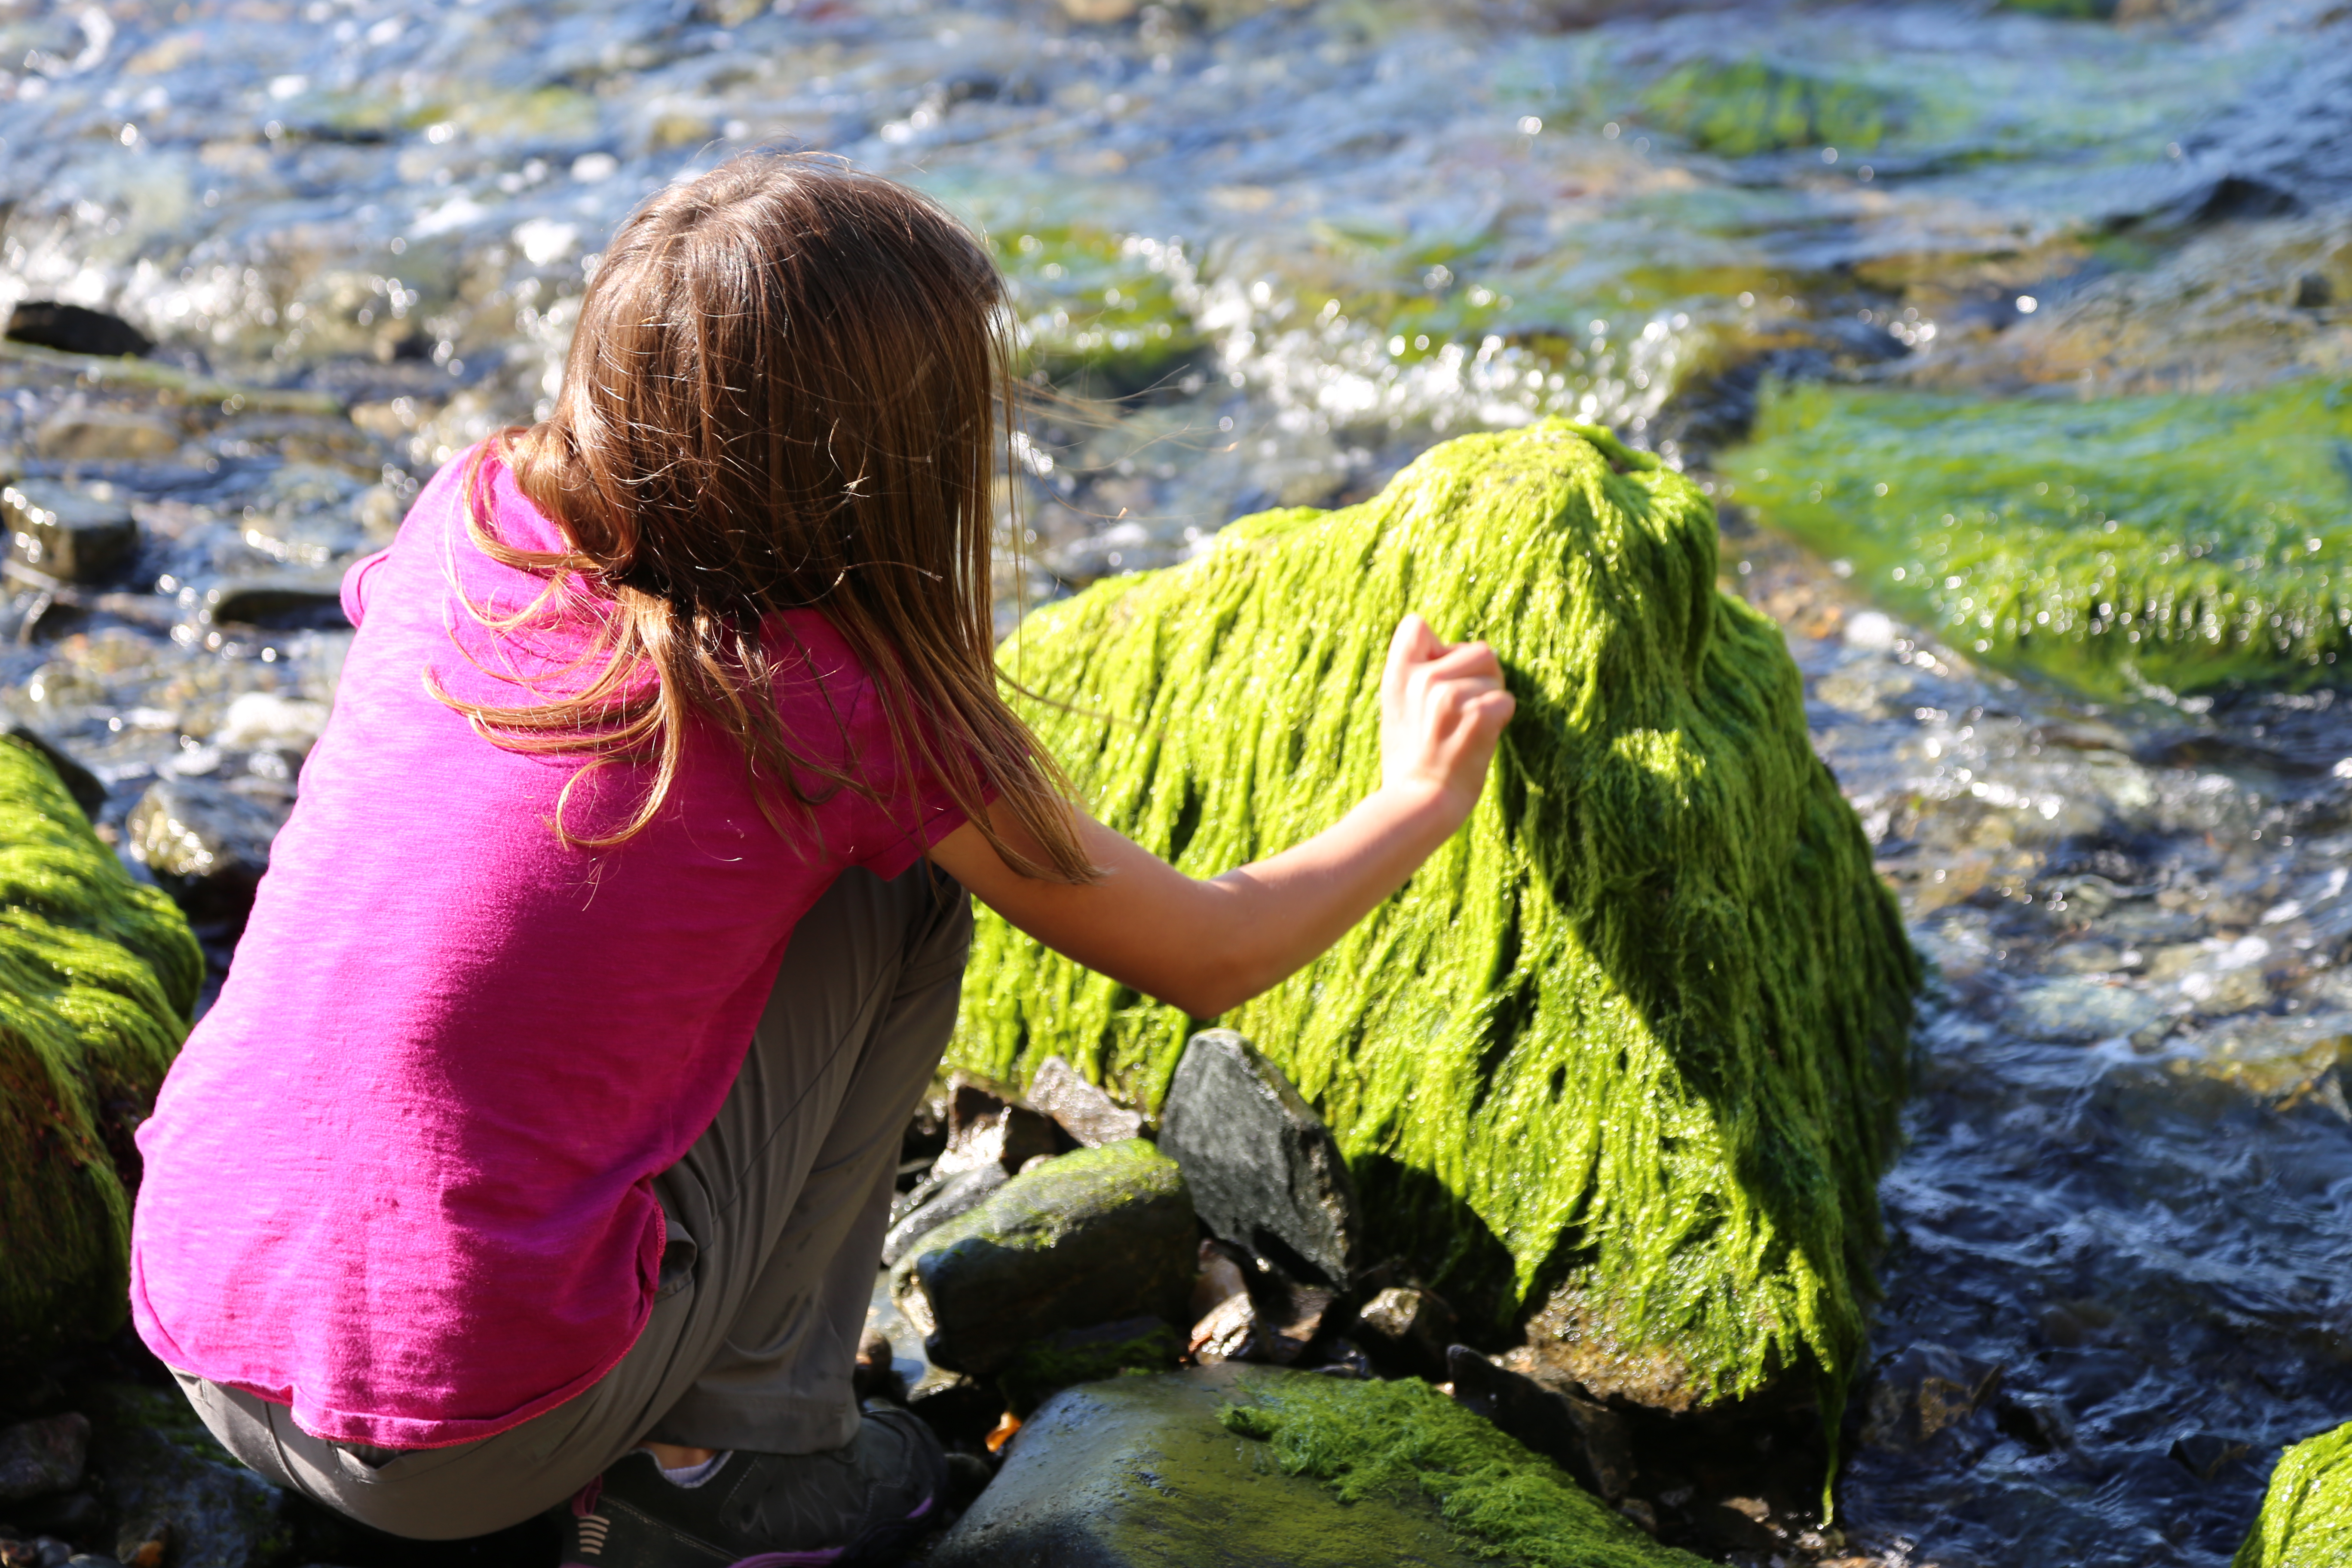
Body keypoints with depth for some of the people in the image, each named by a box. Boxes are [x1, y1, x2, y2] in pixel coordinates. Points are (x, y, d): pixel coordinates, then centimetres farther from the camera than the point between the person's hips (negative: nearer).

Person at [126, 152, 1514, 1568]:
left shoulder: (469, 517, 1)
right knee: (905, 889, 5)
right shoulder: (852, 711, -11)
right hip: (482, 1438, -6)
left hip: (202, 1344, 6)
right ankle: (732, 1452, 9)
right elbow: (1209, 959, 4)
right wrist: (1422, 803, 22)